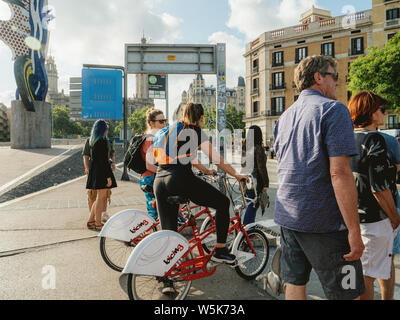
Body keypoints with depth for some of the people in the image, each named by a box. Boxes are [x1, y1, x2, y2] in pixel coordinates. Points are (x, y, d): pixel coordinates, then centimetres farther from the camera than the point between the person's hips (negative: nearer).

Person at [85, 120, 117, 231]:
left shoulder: (93, 141, 14)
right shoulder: (102, 141, -15)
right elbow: (103, 160, -20)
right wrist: (108, 176, -19)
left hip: (95, 171, 10)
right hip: (102, 171, -10)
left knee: (100, 197, 17)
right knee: (101, 198, -3)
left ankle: (91, 221, 22)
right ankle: (98, 224, 4)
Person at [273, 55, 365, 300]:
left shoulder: (285, 117, 14)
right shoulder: (333, 109, -11)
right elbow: (339, 172, -20)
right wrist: (354, 230, -16)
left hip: (286, 216, 8)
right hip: (324, 222, -8)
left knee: (295, 285, 17)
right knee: (346, 294, 6)